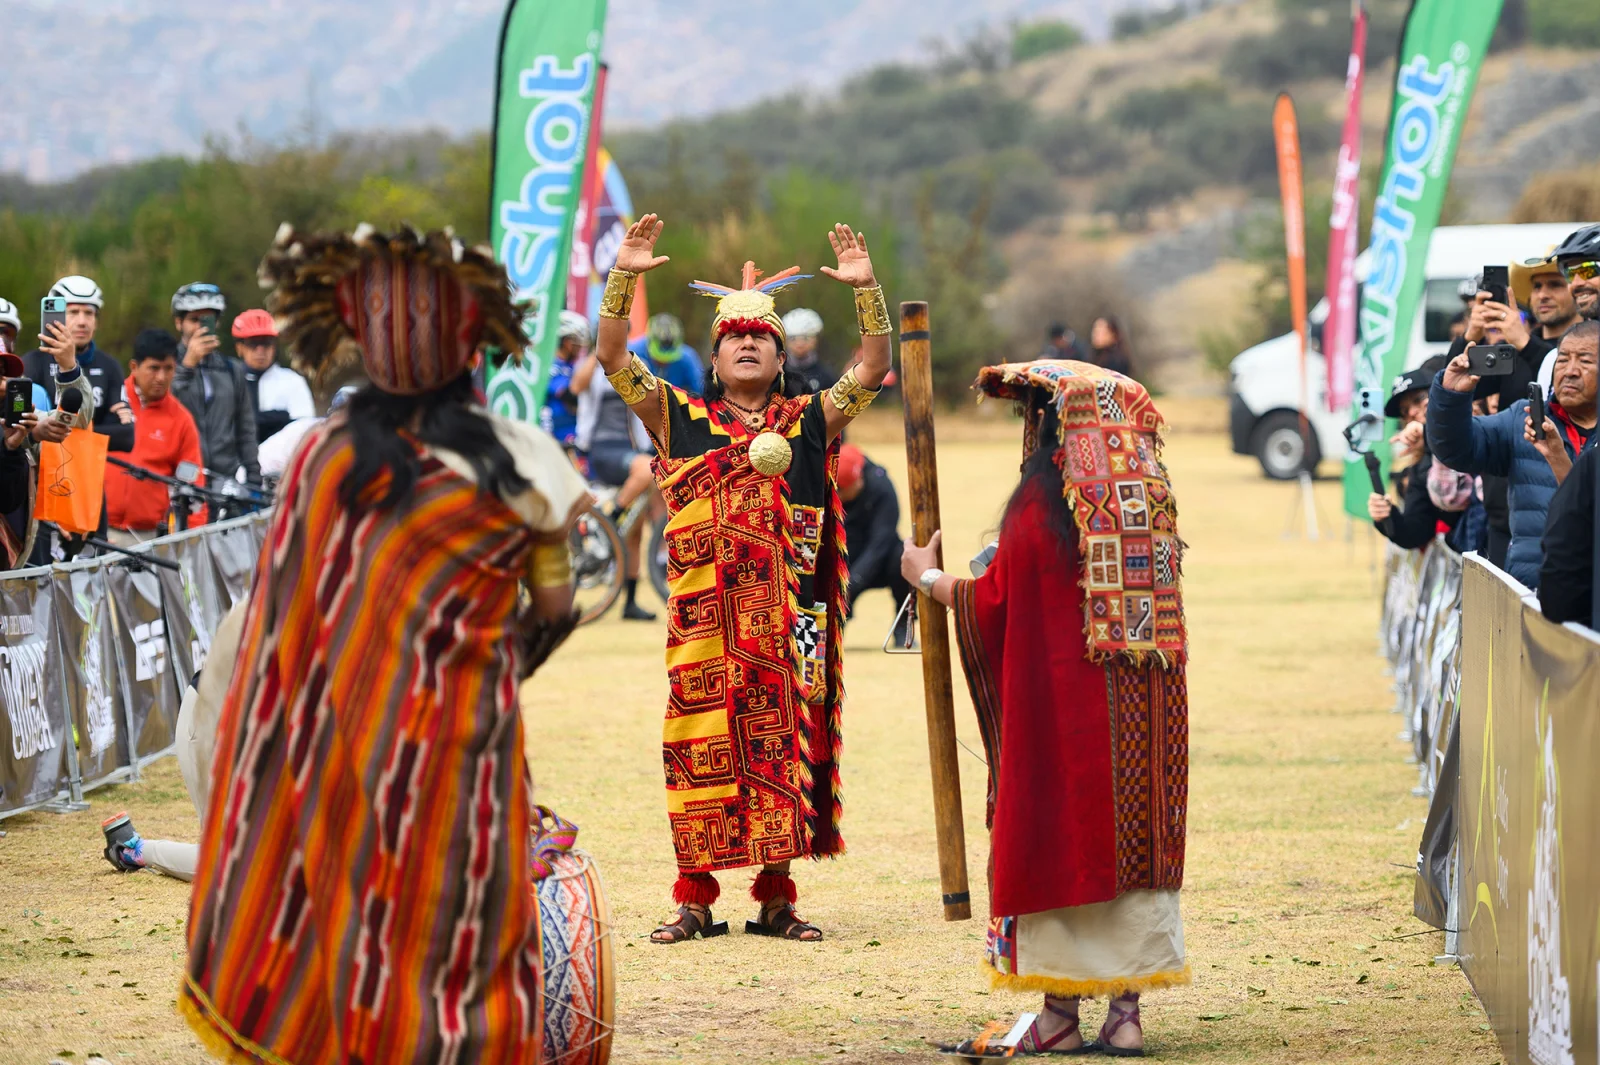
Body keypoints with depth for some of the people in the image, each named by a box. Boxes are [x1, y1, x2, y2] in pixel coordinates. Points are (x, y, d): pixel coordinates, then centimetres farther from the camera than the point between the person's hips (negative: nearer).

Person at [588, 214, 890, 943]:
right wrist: (625, 277, -7)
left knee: (782, 745, 1)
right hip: (706, 610, -1)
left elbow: (873, 369, 8)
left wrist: (865, 288, -4)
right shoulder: (680, 418, 11)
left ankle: (776, 899, 9)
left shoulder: (809, 421, 14)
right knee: (701, 743, -2)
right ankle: (695, 900, 4)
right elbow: (612, 357, 4)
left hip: (785, 613, 1)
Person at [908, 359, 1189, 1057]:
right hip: (1149, 712, 5)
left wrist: (927, 577, 12)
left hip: (1064, 706, -5)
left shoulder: (1042, 506, -10)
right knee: (1135, 839, 8)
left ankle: (1061, 1015, 7)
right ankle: (1126, 1012, 7)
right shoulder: (1151, 501, 7)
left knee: (1061, 842, 4)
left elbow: (992, 603, -6)